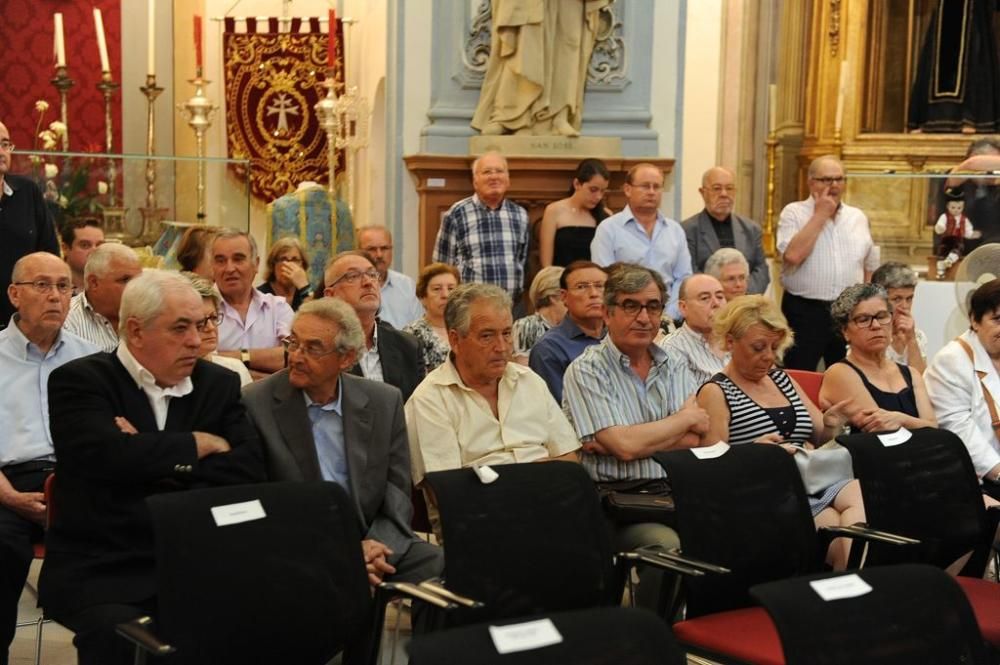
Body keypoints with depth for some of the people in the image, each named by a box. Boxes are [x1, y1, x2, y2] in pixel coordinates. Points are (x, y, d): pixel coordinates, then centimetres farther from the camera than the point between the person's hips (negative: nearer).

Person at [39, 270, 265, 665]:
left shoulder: (218, 384, 12)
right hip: (98, 570, -3)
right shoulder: (79, 381, -1)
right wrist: (201, 443, -7)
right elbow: (106, 454, -20)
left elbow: (249, 472, -2)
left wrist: (148, 456, -11)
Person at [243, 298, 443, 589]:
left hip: (373, 542, 4)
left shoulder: (385, 402, 7)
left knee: (440, 564, -23)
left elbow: (398, 497, 8)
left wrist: (377, 545, -14)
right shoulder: (255, 404, -2)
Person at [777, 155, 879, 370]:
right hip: (804, 311, -4)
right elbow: (793, 255, -20)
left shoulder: (858, 217, 12)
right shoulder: (794, 213, -2)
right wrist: (820, 215, -12)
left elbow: (870, 267, 17)